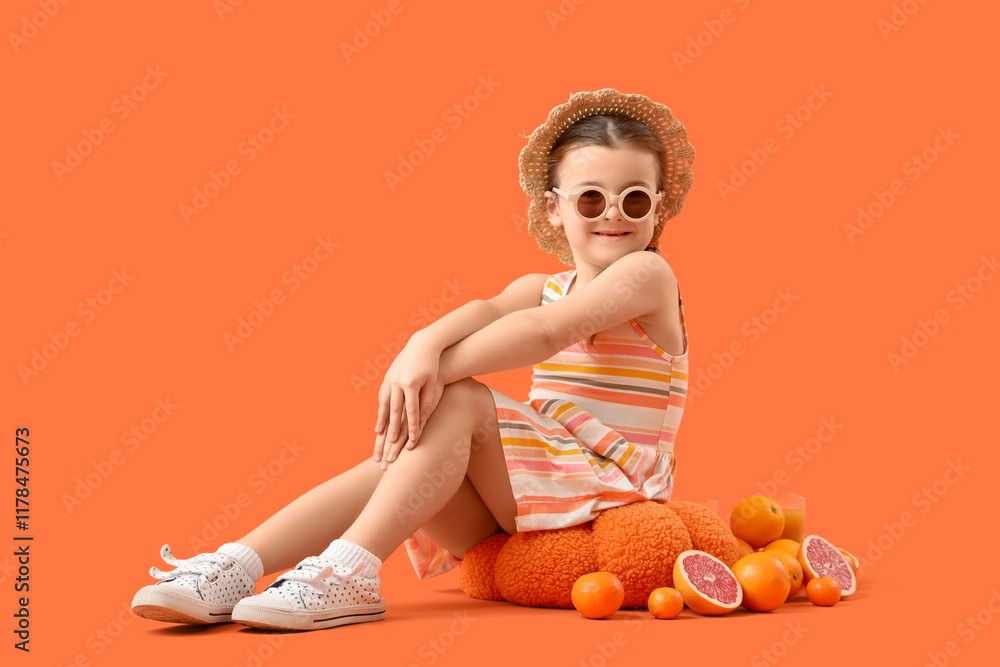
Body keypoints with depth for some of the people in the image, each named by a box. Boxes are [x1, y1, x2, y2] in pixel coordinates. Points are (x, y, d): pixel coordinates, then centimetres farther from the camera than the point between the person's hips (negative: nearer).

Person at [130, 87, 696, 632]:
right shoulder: (541, 289, 13)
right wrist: (424, 347, -36)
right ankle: (236, 568, -26)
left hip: (607, 494, -6)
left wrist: (439, 371, -29)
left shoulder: (648, 273, -7)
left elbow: (547, 331, -24)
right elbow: (488, 312, -13)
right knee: (397, 461, -21)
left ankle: (348, 574, -35)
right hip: (520, 506, 6)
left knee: (461, 400, -26)